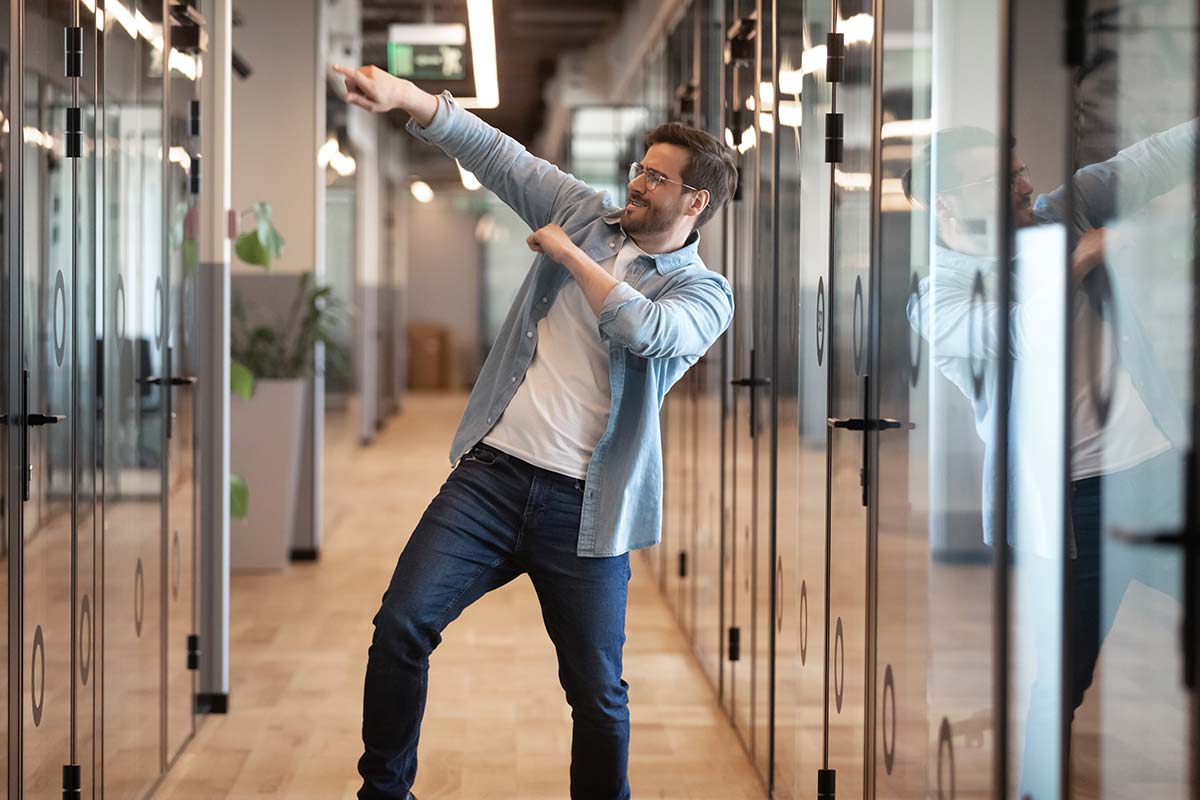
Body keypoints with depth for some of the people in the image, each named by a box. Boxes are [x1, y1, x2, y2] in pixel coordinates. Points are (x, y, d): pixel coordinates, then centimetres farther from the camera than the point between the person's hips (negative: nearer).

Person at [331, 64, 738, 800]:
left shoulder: (705, 292, 0)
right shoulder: (590, 215, 11)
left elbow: (645, 330, -22)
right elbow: (494, 153, 2)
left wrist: (567, 252, -10)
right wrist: (402, 94, -11)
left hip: (582, 506, -3)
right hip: (492, 470, 3)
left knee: (598, 691, 1)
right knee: (401, 625, -8)